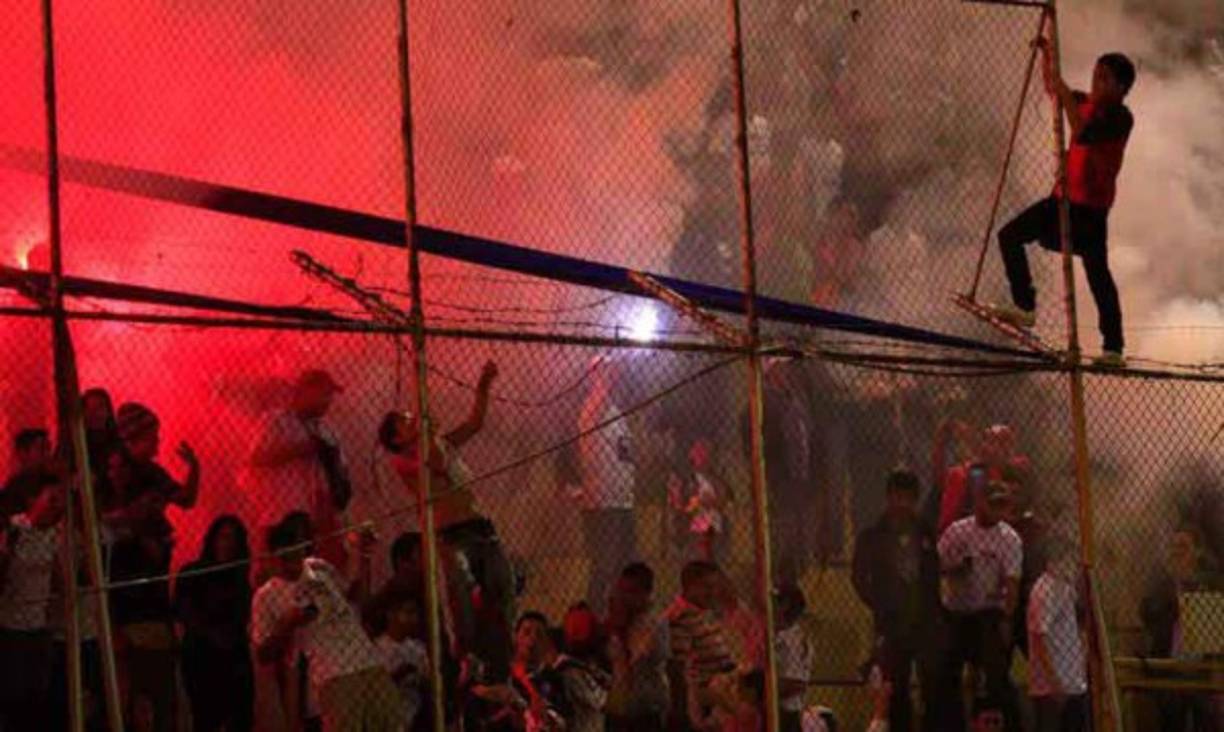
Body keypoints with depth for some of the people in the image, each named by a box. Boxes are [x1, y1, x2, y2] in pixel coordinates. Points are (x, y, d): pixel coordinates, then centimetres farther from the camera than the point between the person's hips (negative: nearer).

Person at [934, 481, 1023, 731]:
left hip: (988, 614, -4)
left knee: (997, 674, -11)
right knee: (946, 674, 9)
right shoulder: (956, 531, 3)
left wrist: (1006, 620, -20)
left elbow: (1012, 582, -12)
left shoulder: (1009, 539, -6)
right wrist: (955, 569, -14)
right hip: (954, 613, 4)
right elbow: (936, 565, 7)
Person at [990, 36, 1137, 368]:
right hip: (1065, 196, 9)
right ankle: (1025, 306, 13)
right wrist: (1047, 57, 10)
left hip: (1091, 206, -9)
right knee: (1010, 235, 8)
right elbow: (1054, 89, 26)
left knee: (1097, 273, -10)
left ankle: (1114, 348, -7)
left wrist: (1065, 95, -28)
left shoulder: (1120, 118, -15)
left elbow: (1082, 134, -30)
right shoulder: (1087, 103, 10)